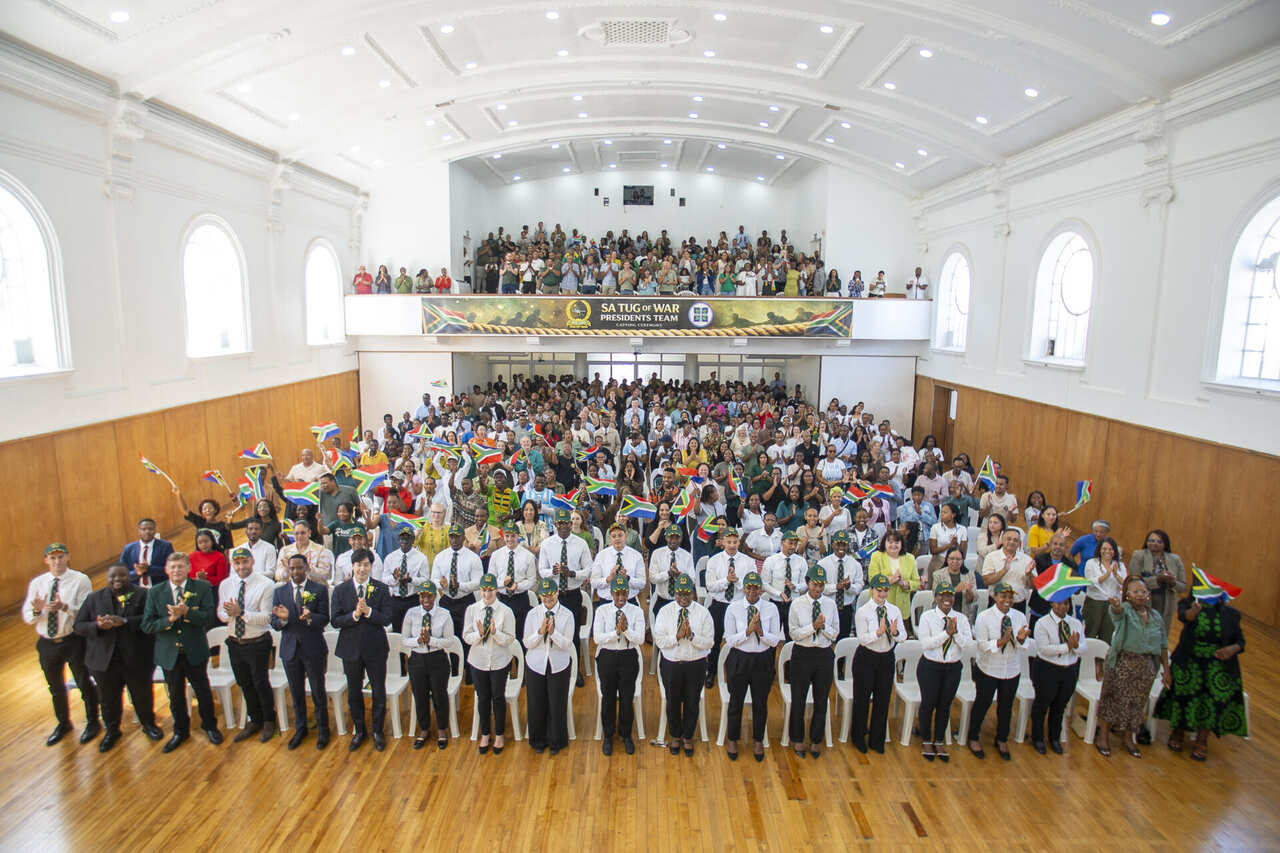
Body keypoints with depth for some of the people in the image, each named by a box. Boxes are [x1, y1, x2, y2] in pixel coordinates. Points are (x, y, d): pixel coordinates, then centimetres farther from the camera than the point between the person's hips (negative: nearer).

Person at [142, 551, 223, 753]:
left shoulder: (202, 588, -8)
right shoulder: (155, 592, -2)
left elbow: (210, 618, -16)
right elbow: (147, 625, -6)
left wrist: (186, 612, -29)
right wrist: (170, 619, -22)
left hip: (195, 652, -2)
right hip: (169, 654, 2)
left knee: (203, 691, 12)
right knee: (176, 695, 17)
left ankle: (210, 726, 33)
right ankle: (180, 731, 37)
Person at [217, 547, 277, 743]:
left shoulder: (265, 585, -18)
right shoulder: (225, 585, 0)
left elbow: (266, 618, -21)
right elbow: (221, 613, 3)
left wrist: (241, 612, -32)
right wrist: (228, 614, -20)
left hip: (257, 643, -5)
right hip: (235, 643, 5)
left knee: (261, 683, 8)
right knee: (244, 684, 19)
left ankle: (269, 722, 31)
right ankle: (255, 721, 40)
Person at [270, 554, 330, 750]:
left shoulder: (320, 590, -5)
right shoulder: (280, 591, 4)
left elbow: (325, 619, -11)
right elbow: (274, 623, 0)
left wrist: (309, 618, -31)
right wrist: (282, 619, -23)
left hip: (313, 648, -3)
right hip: (290, 648, 3)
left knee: (318, 692, 8)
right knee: (296, 693, 16)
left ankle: (323, 730, 24)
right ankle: (300, 728, 35)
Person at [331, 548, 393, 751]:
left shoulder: (381, 589, -5)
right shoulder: (340, 590, -2)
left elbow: (387, 619, -10)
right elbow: (335, 621, -7)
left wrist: (368, 611, -25)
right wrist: (354, 615, -24)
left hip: (375, 648, -1)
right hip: (351, 648, 1)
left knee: (379, 692, 9)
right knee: (354, 693, 15)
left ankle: (377, 731, 28)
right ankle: (359, 731, 34)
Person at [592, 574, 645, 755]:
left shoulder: (636, 611, -5)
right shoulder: (602, 611, -5)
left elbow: (640, 640, -13)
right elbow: (598, 638, -13)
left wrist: (626, 628, -30)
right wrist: (617, 631, -27)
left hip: (628, 658, 0)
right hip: (607, 657, 0)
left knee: (627, 698, 10)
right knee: (608, 698, 12)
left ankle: (626, 735, 33)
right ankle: (608, 736, 33)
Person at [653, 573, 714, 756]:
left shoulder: (703, 613, -6)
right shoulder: (665, 612, -4)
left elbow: (708, 643, -11)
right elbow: (659, 640, -10)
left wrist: (692, 635, -25)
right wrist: (677, 636, -23)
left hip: (696, 665, 0)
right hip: (670, 664, 1)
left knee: (692, 702, 13)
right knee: (672, 702, 16)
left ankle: (688, 737, 35)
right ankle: (675, 735, 38)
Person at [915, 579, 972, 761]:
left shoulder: (961, 618, -1)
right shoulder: (927, 616, -10)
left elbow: (968, 645, -9)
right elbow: (925, 644, -19)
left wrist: (956, 632, -25)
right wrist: (946, 632, -25)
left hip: (953, 668, 3)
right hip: (930, 666, -3)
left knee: (945, 705, 14)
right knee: (928, 703, 8)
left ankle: (939, 742, 33)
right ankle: (926, 741, 29)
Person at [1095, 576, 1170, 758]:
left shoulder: (1156, 616, 5)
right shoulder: (1125, 610, -10)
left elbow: (1163, 645, 11)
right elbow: (1118, 611, -36)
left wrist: (1166, 669, 10)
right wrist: (1116, 605, -60)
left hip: (1145, 666, 4)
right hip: (1121, 663, -4)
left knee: (1136, 703, 14)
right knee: (1113, 699, 4)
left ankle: (1129, 739, 32)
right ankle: (1103, 737, 18)